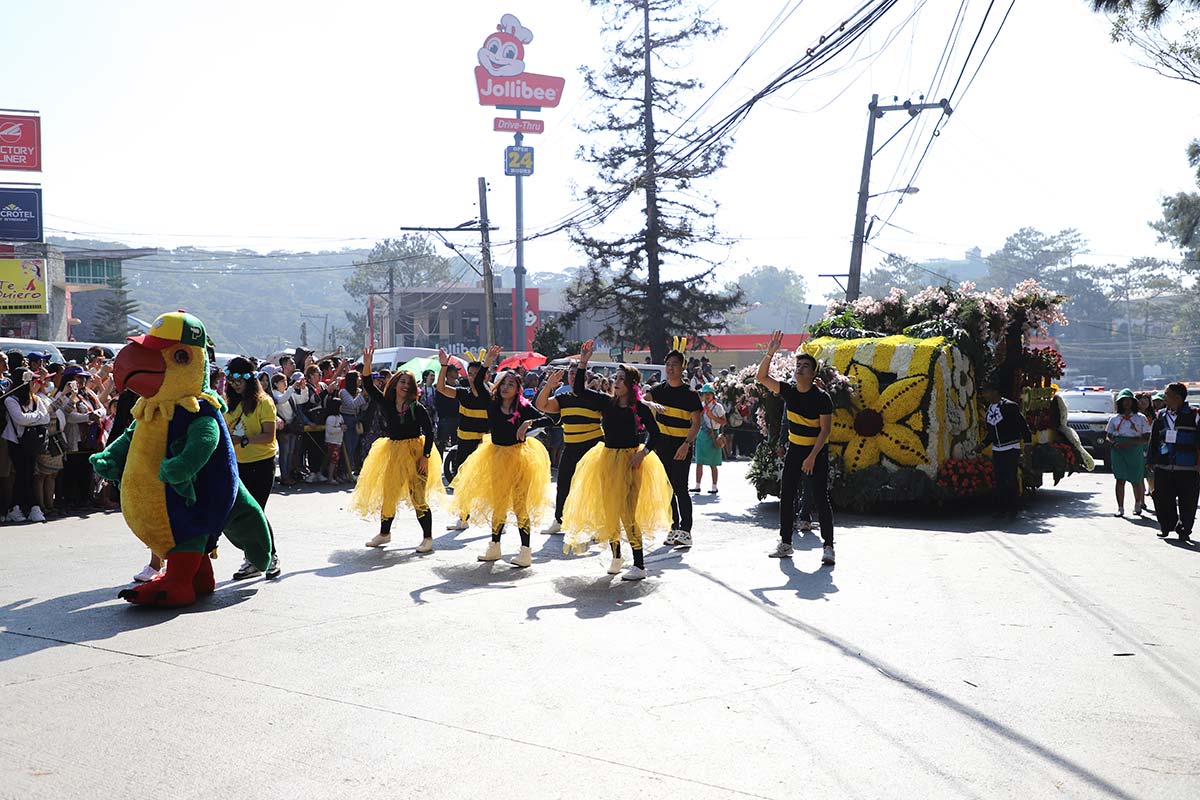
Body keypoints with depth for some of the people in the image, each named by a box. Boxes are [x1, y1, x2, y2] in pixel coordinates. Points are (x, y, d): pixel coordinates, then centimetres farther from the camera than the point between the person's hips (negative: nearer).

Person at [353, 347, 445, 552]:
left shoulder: (417, 408, -7)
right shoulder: (386, 403, 3)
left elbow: (429, 432, -7)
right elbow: (370, 388, -5)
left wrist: (425, 456, -13)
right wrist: (367, 366, -19)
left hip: (414, 452, -4)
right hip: (393, 451, 4)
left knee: (417, 496, -8)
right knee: (388, 493, 12)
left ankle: (427, 538, -1)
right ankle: (384, 533, 30)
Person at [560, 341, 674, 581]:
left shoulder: (640, 407, -6)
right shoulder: (606, 402, 2)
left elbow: (655, 433, -1)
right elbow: (579, 392, -3)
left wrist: (643, 452, -15)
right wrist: (583, 363, -9)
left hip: (630, 461, -4)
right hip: (607, 459, 4)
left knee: (627, 512, -9)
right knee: (608, 510, 9)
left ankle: (639, 565, -4)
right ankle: (616, 557, 27)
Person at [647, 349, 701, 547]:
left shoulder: (690, 394, -5)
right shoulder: (660, 390, 9)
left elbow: (696, 423, -7)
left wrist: (686, 445, -19)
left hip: (681, 447, -5)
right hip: (662, 445, 5)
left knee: (680, 489, -9)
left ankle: (685, 531, -5)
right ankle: (674, 528, 16)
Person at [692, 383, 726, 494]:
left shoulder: (717, 406, -4)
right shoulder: (701, 405, 9)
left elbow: (723, 422, -5)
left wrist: (713, 417, -18)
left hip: (712, 435, -4)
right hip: (701, 434, 4)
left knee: (713, 464, 0)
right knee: (699, 462, 2)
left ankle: (714, 487, 7)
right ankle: (697, 486, 6)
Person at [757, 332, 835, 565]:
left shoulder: (821, 397, -16)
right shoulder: (789, 391, -1)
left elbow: (825, 430, -16)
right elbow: (761, 377, 0)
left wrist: (812, 457, -21)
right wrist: (770, 354, -14)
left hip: (817, 451, -5)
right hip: (794, 449, 5)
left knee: (820, 499, -9)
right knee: (786, 497, 5)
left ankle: (828, 546, -3)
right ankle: (785, 544, 14)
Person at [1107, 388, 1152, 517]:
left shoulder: (1141, 418, 6)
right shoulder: (1114, 418, 12)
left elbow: (1146, 438, 1)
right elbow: (1108, 436, 14)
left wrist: (1130, 442, -14)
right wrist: (1113, 443, -9)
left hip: (1136, 450, -1)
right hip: (1118, 451, 1)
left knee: (1136, 480, 5)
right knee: (1120, 479, -6)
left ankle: (1137, 505, 27)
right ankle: (1120, 508, -3)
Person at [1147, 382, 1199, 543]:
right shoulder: (1161, 416, 11)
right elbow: (1154, 440, 17)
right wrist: (1152, 460, 15)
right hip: (1163, 467, 4)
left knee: (1187, 502, 1)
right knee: (1163, 499, 6)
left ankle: (1184, 530, 15)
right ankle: (1166, 527, 22)